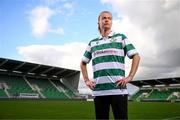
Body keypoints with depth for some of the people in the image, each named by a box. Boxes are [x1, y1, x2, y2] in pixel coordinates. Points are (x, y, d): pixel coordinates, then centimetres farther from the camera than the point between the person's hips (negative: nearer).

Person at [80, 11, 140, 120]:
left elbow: (136, 57, 5)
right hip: (98, 91, 3)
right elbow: (83, 63, 25)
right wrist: (86, 80, 13)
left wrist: (130, 77, -5)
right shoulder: (92, 43, 16)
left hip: (118, 89, -3)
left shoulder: (121, 37, 8)